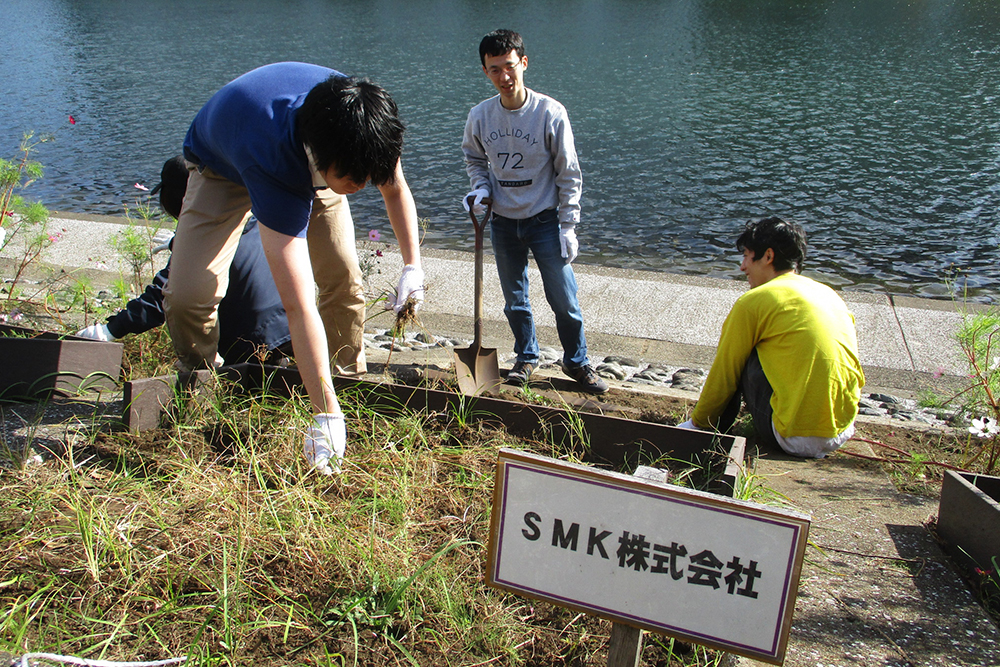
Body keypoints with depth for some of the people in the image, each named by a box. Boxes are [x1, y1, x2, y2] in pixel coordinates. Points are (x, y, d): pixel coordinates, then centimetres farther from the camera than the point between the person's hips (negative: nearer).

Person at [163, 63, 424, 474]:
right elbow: (298, 305, -51)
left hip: (313, 168, 4)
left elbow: (396, 189, -7)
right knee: (187, 295, -19)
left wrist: (413, 266, -19)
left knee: (345, 281, -11)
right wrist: (326, 414, -51)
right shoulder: (272, 160, -48)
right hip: (222, 166, -4)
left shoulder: (361, 125, -33)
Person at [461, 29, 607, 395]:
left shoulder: (550, 113, -14)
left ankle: (576, 361, 22)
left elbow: (569, 175, -8)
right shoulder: (480, 115, -5)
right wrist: (481, 187, -4)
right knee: (515, 301, 15)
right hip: (503, 223, 3)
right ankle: (526, 357, 36)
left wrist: (568, 227, -9)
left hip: (544, 221, -3)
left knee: (564, 299, 2)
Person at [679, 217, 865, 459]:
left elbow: (724, 373, 2)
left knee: (744, 356, 9)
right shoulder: (830, 295, 14)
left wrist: (699, 422, 18)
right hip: (843, 431, 7)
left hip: (794, 438, -7)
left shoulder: (753, 302, -5)